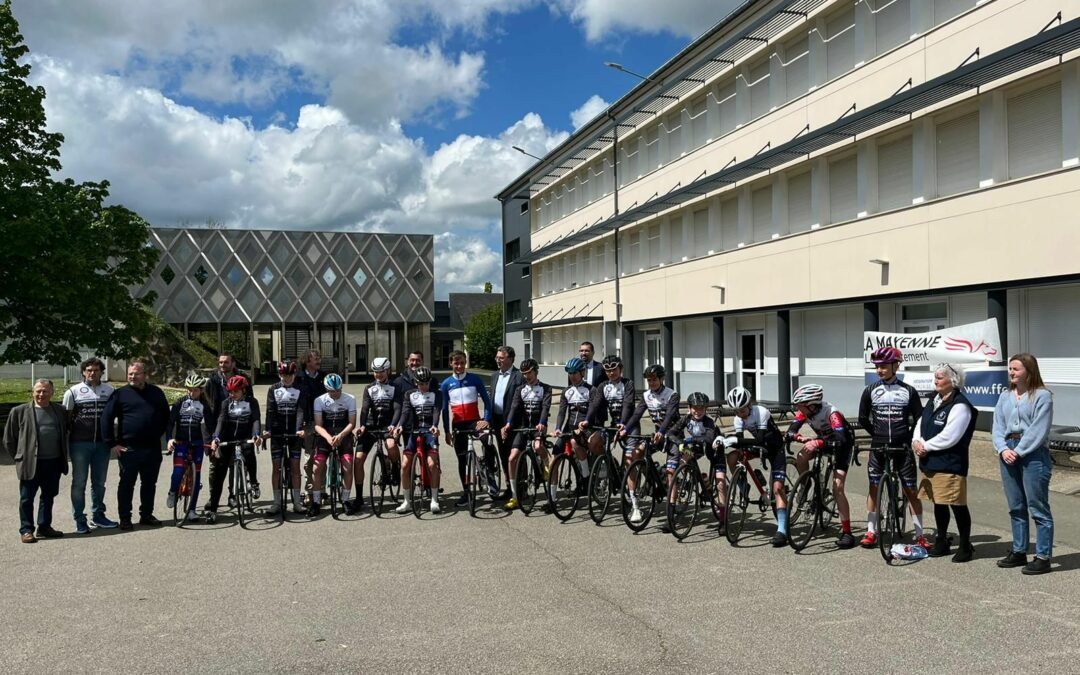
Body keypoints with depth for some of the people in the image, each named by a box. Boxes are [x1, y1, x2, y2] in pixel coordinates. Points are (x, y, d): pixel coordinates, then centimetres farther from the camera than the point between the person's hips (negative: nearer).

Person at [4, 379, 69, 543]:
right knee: (27, 498, 5)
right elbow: (9, 438, 4)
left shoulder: (61, 411, 7)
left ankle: (44, 526, 25)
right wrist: (20, 457, 4)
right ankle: (26, 530, 14)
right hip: (31, 463, -3)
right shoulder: (20, 411, -1)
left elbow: (65, 432, 19)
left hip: (54, 462, 3)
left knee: (48, 496, 13)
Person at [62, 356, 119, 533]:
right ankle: (79, 520, 11)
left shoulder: (109, 390, 5)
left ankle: (98, 515, 25)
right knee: (79, 482, 4)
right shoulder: (73, 392, 0)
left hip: (102, 443, 3)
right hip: (80, 443, -2)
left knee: (99, 482, 13)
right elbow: (66, 418, 2)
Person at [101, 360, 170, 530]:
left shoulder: (156, 392, 9)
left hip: (152, 448, 3)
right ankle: (125, 518, 14)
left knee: (149, 484, 11)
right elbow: (106, 419, -3)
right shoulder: (120, 394, -1)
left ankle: (146, 515, 23)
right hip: (128, 448, -3)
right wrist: (112, 443, -6)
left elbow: (165, 415, 19)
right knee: (127, 484, 4)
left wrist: (158, 434, 11)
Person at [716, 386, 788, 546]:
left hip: (775, 448, -6)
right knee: (732, 457, -19)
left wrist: (736, 440, -46)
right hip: (760, 447, 6)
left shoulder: (761, 412, -28)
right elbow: (739, 440, -16)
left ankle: (782, 530, -22)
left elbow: (760, 440, -36)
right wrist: (725, 440, -37)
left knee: (777, 487, -19)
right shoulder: (738, 419, -9)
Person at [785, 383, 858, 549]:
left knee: (837, 487, -16)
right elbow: (791, 431, -22)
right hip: (824, 440, 6)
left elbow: (841, 439, -47)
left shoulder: (831, 412, -36)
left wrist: (817, 443, -59)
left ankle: (847, 532, -11)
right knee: (800, 459, -21)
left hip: (843, 444, -6)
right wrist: (799, 438, -44)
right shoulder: (804, 411, -19)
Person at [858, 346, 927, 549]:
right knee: (874, 488, 5)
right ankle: (871, 532, 14)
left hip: (902, 448, -1)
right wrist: (878, 435, 6)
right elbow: (863, 419, 9)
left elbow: (918, 419, 6)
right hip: (878, 448, 1)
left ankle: (920, 535, 10)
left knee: (911, 490, 1)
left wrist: (909, 438, 1)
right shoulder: (870, 391, 1)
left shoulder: (908, 391, -1)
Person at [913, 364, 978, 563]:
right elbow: (921, 424, 16)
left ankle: (965, 546, 11)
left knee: (958, 505, -2)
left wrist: (926, 446, -13)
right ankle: (941, 542, 29)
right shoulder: (935, 401, 14)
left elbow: (949, 437, -21)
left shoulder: (960, 405, -14)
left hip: (950, 465, -9)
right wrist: (916, 441, -3)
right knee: (938, 503, 17)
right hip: (930, 463, 9)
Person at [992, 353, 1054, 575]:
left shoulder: (1042, 396, -6)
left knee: (1038, 508, -3)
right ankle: (1019, 552, 24)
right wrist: (1003, 449, -6)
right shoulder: (1005, 396, 13)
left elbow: (1038, 430, -13)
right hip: (1008, 453, 7)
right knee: (1016, 507, 14)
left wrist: (1018, 451, -14)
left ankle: (1043, 557, 2)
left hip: (1033, 454, -7)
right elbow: (998, 426, 10)